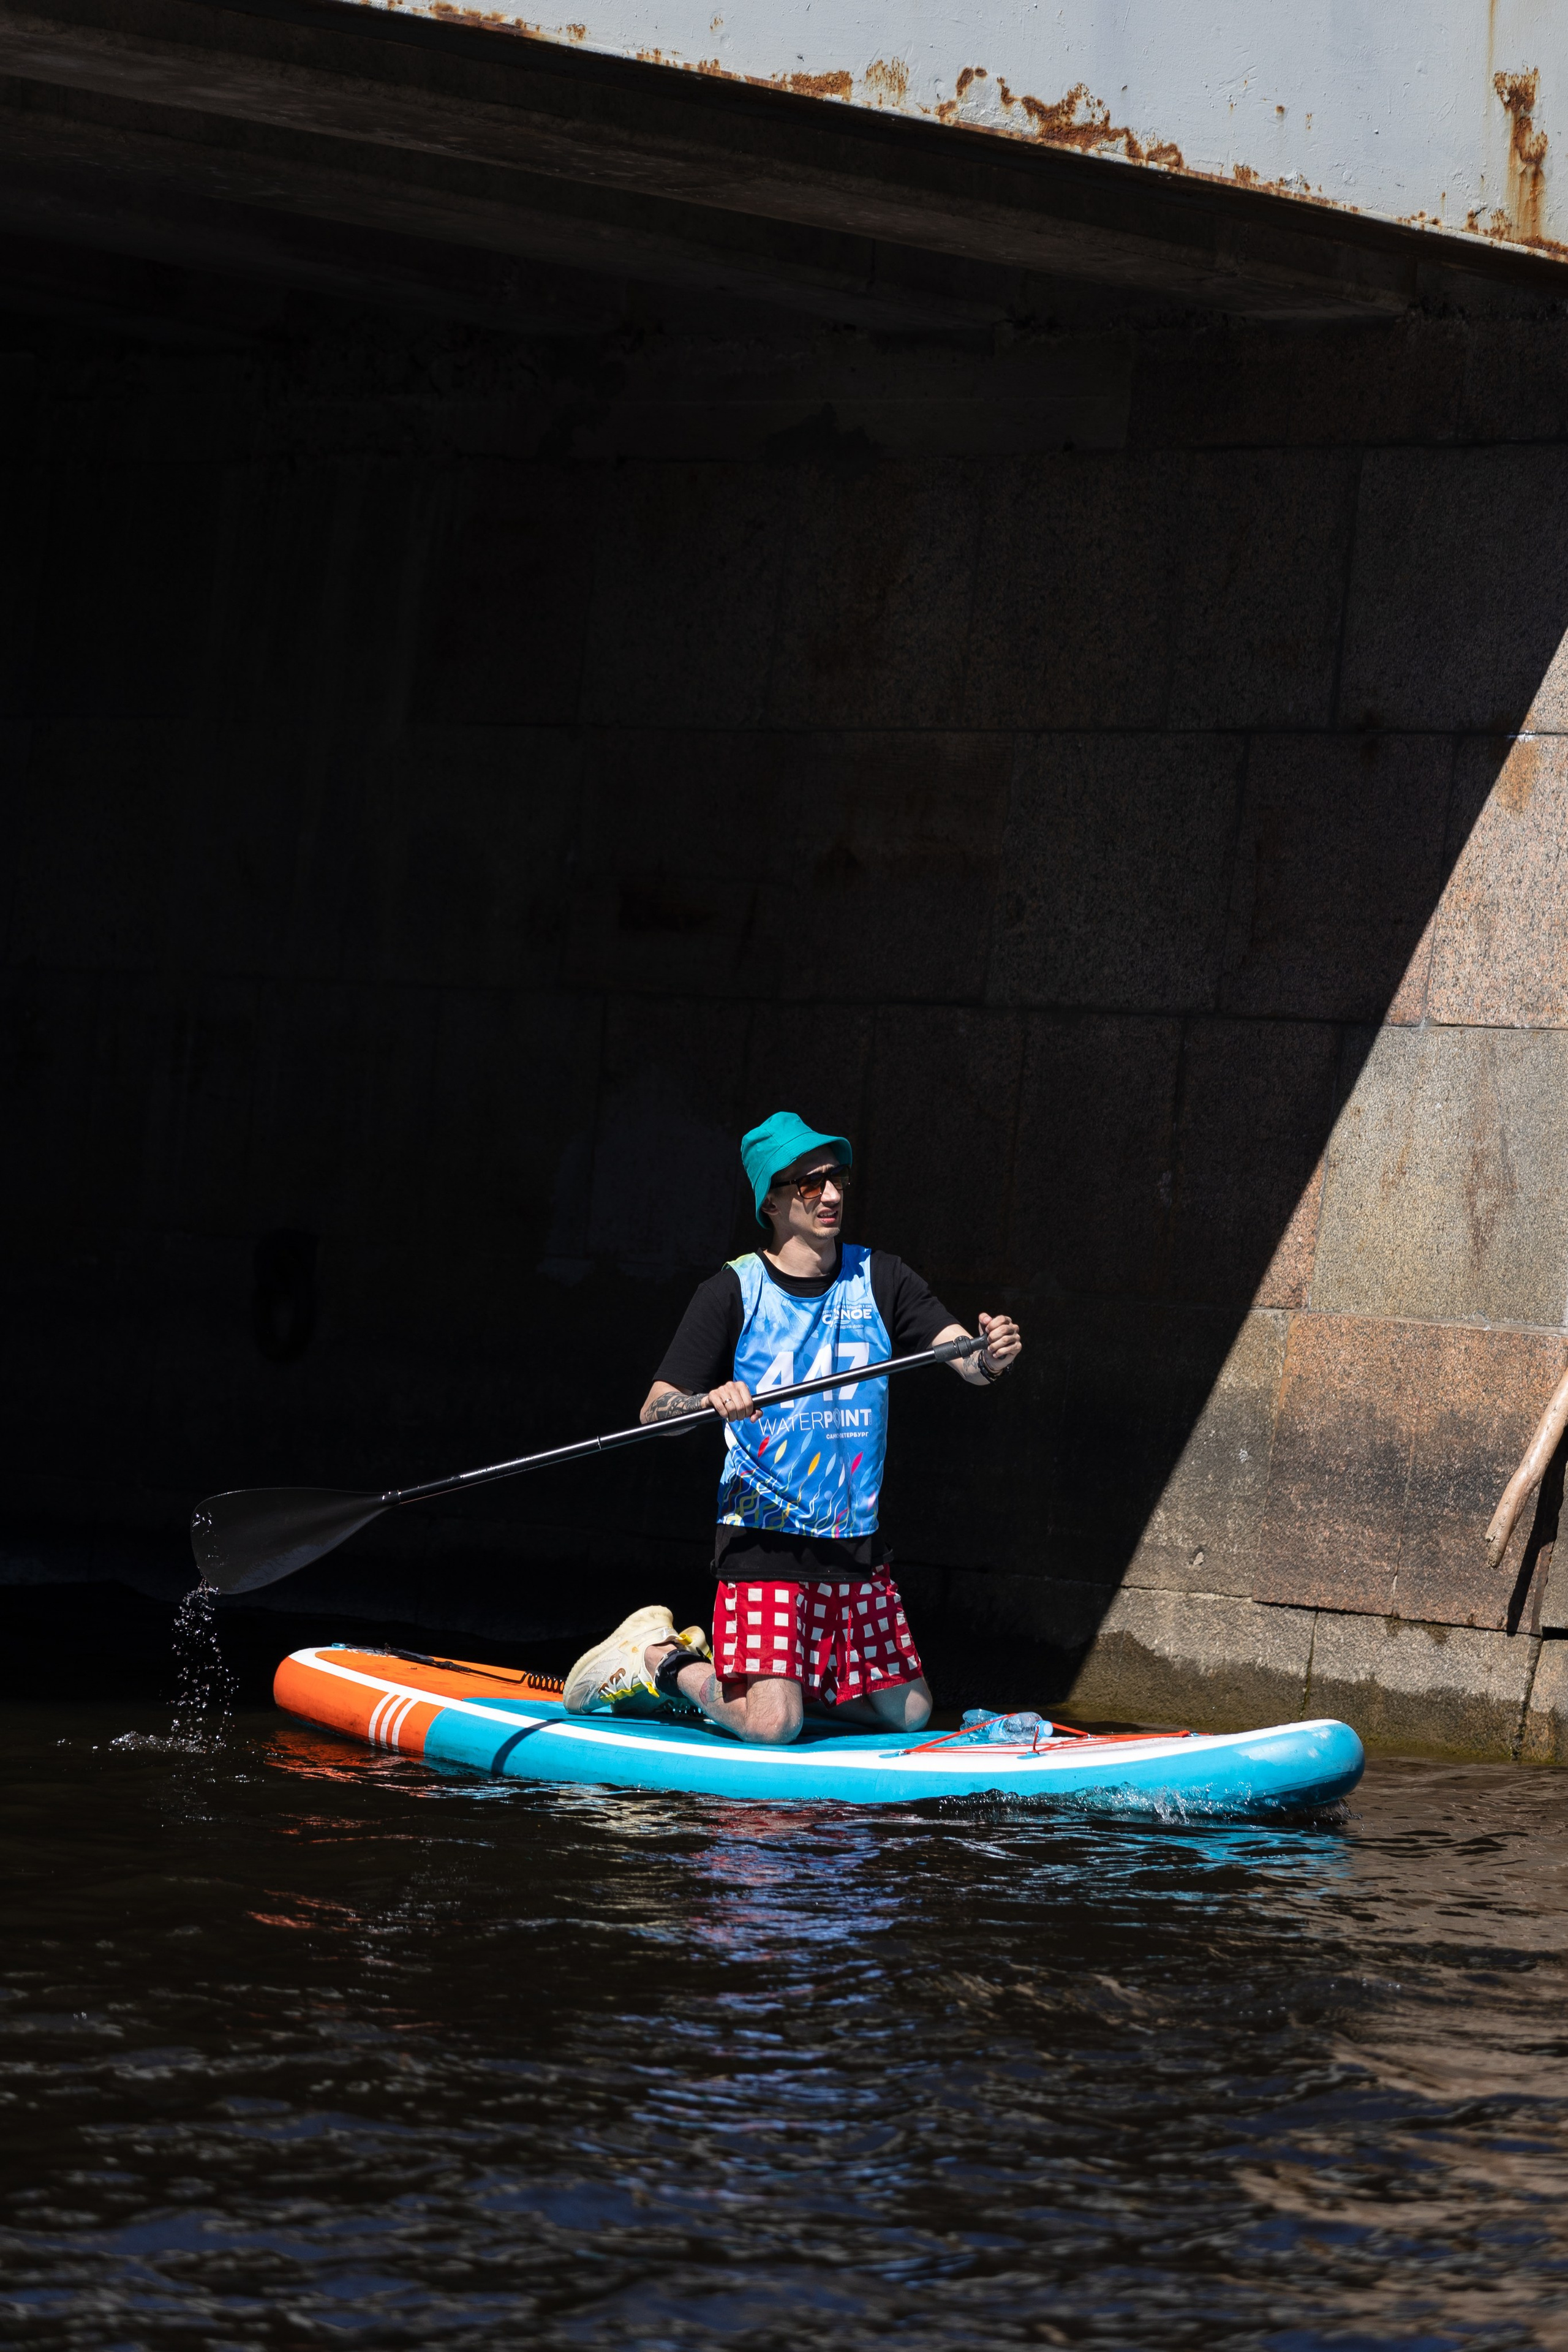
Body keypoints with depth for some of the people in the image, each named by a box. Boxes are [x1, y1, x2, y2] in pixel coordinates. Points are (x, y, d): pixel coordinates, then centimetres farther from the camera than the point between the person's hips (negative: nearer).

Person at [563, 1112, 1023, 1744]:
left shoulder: (879, 1278, 4)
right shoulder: (733, 1291, -5)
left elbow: (968, 1361, -6)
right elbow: (654, 1410, -7)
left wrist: (992, 1357, -29)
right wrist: (711, 1400, -29)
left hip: (857, 1546, 5)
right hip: (763, 1542, -5)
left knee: (908, 1713, 8)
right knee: (772, 1728, -17)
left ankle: (732, 1668, 24)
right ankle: (661, 1660, 11)